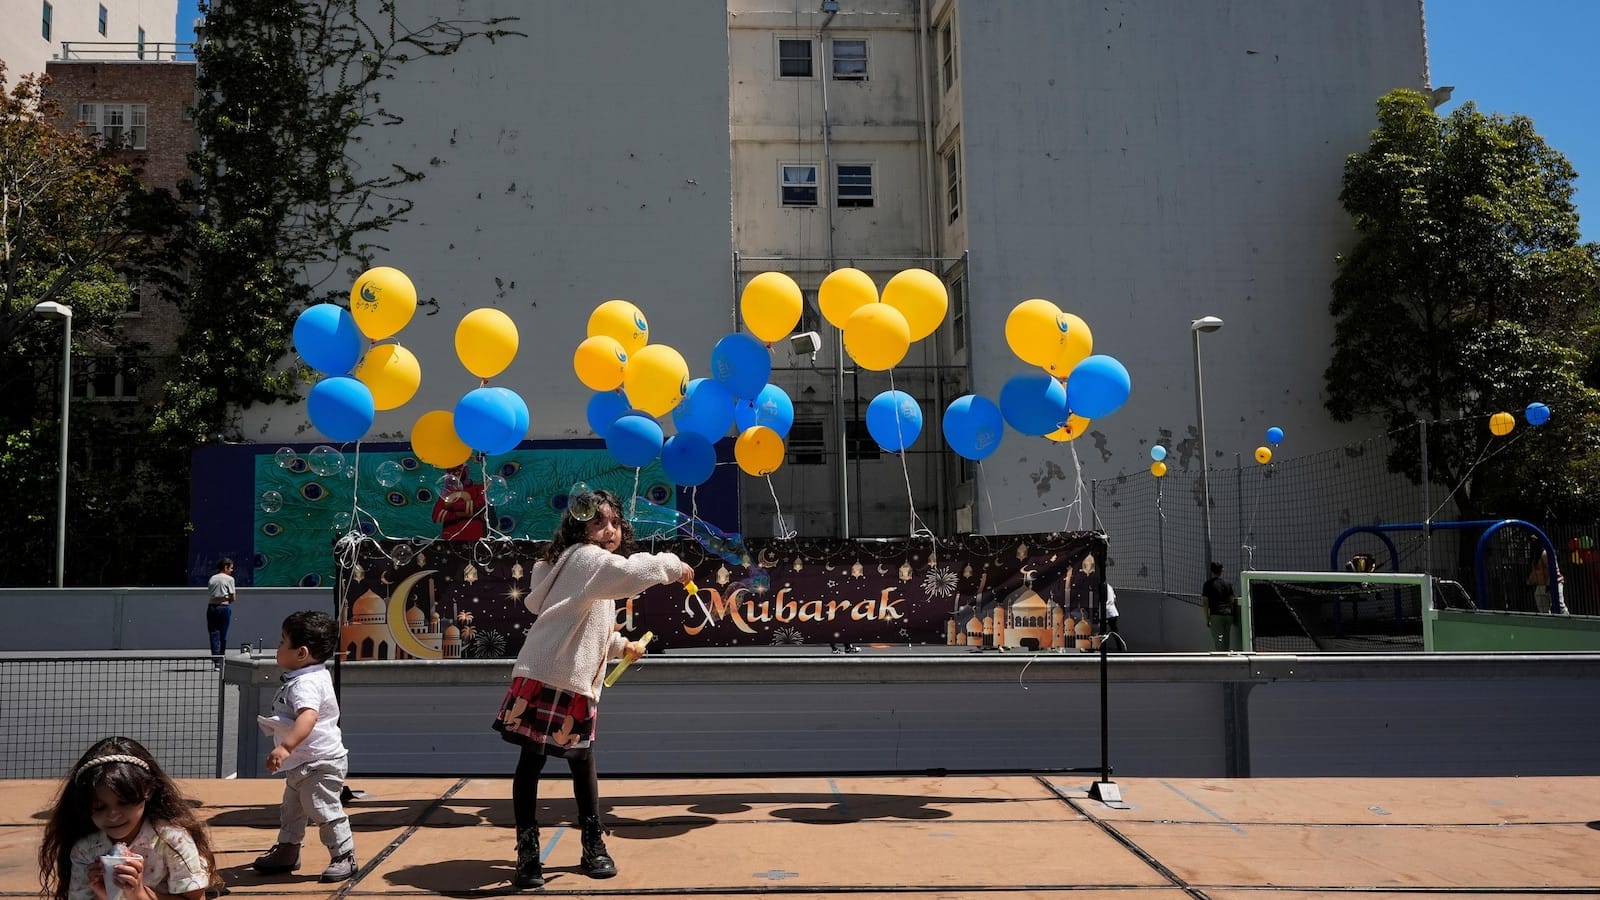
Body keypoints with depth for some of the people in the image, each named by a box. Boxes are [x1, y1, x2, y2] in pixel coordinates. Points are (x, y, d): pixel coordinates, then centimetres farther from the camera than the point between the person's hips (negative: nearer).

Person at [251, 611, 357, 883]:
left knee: (325, 810, -4)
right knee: (291, 809, 23)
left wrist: (285, 747, -56)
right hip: (301, 765, 11)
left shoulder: (306, 684, -28)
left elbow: (308, 717, -47)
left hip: (321, 763, -11)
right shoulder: (309, 676, 6)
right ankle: (287, 851, 40)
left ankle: (344, 857, 9)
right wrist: (277, 723, 26)